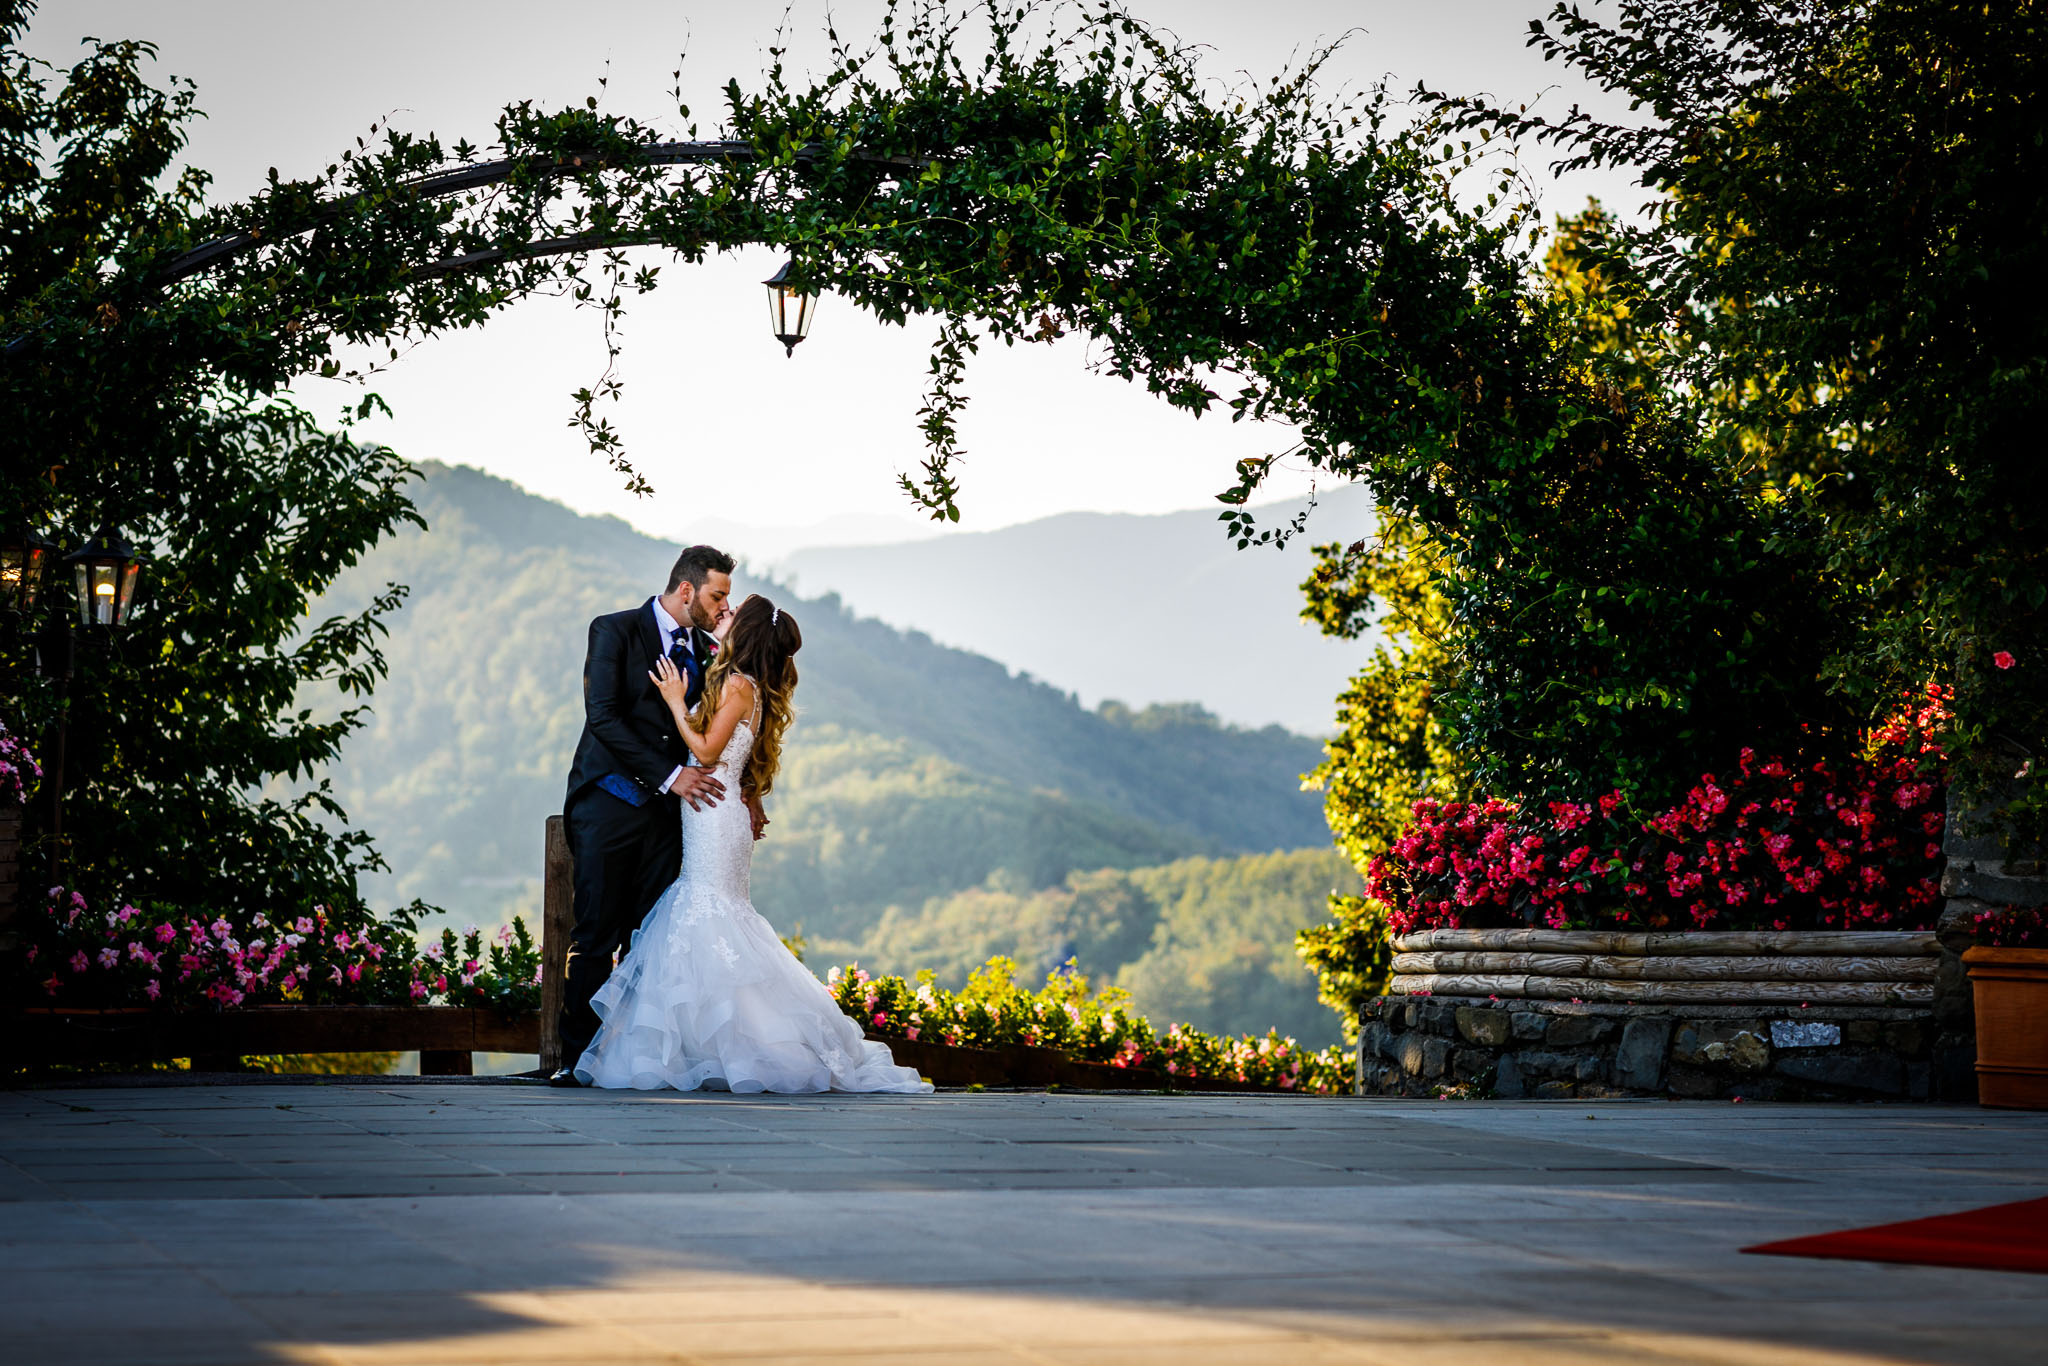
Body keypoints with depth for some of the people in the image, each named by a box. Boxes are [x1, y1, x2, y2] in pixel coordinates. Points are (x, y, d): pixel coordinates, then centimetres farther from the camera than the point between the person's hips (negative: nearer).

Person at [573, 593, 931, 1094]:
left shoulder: (737, 684, -10)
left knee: (706, 923, -10)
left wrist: (676, 701, -5)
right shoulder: (750, 688, 16)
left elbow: (707, 751, -13)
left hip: (714, 816, -9)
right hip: (711, 818, 9)